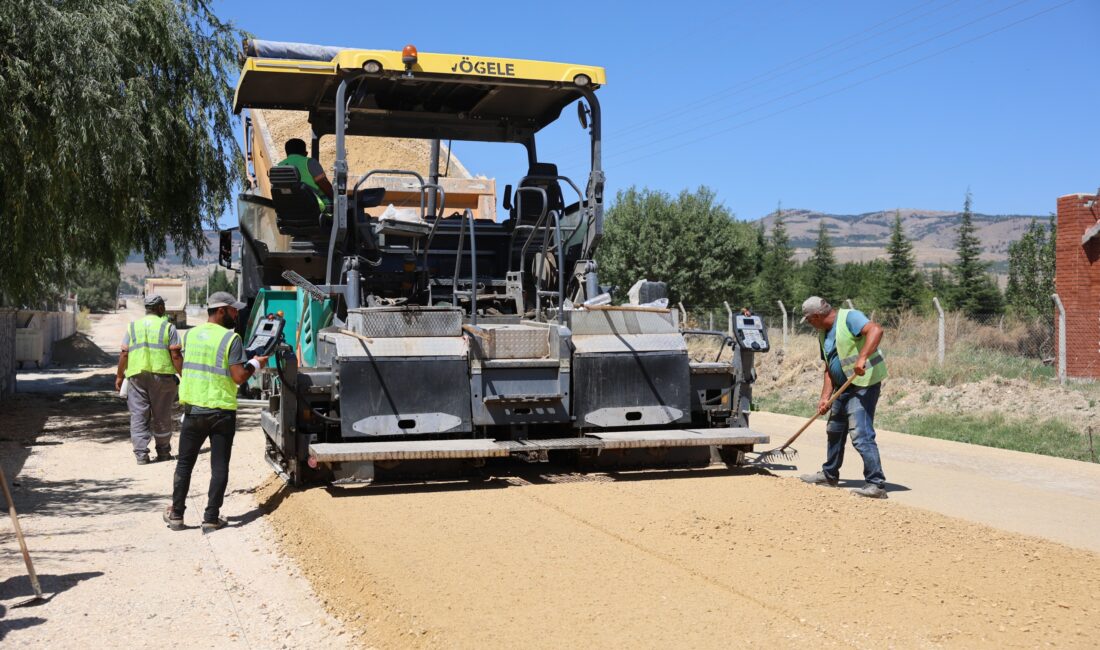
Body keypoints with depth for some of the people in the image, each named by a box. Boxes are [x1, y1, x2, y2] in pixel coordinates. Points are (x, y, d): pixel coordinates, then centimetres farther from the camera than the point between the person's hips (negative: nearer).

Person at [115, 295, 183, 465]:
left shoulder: (132, 327, 11)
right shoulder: (168, 327, 2)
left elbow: (124, 354, 6)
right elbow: (175, 355, -5)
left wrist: (119, 376, 13)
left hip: (136, 375, 2)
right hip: (162, 374, -2)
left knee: (138, 415, 4)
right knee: (161, 416, 9)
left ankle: (141, 454, -2)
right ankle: (163, 452, 17)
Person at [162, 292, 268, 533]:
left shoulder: (190, 335, 6)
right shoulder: (231, 338, -11)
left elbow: (182, 370, 13)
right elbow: (239, 377, -15)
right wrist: (255, 364, 1)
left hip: (193, 409, 4)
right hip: (221, 411, -4)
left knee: (184, 463, 15)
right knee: (219, 466, 5)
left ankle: (176, 514, 20)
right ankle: (211, 518, 6)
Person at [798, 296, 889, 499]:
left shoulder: (849, 317, -14)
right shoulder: (823, 334, 13)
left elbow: (876, 330, -30)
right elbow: (829, 368, 13)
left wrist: (862, 358, -40)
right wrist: (825, 397, 3)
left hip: (864, 383, -10)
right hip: (844, 386, 10)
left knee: (861, 434, -16)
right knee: (834, 430, 21)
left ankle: (876, 484, -12)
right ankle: (830, 474, 37)